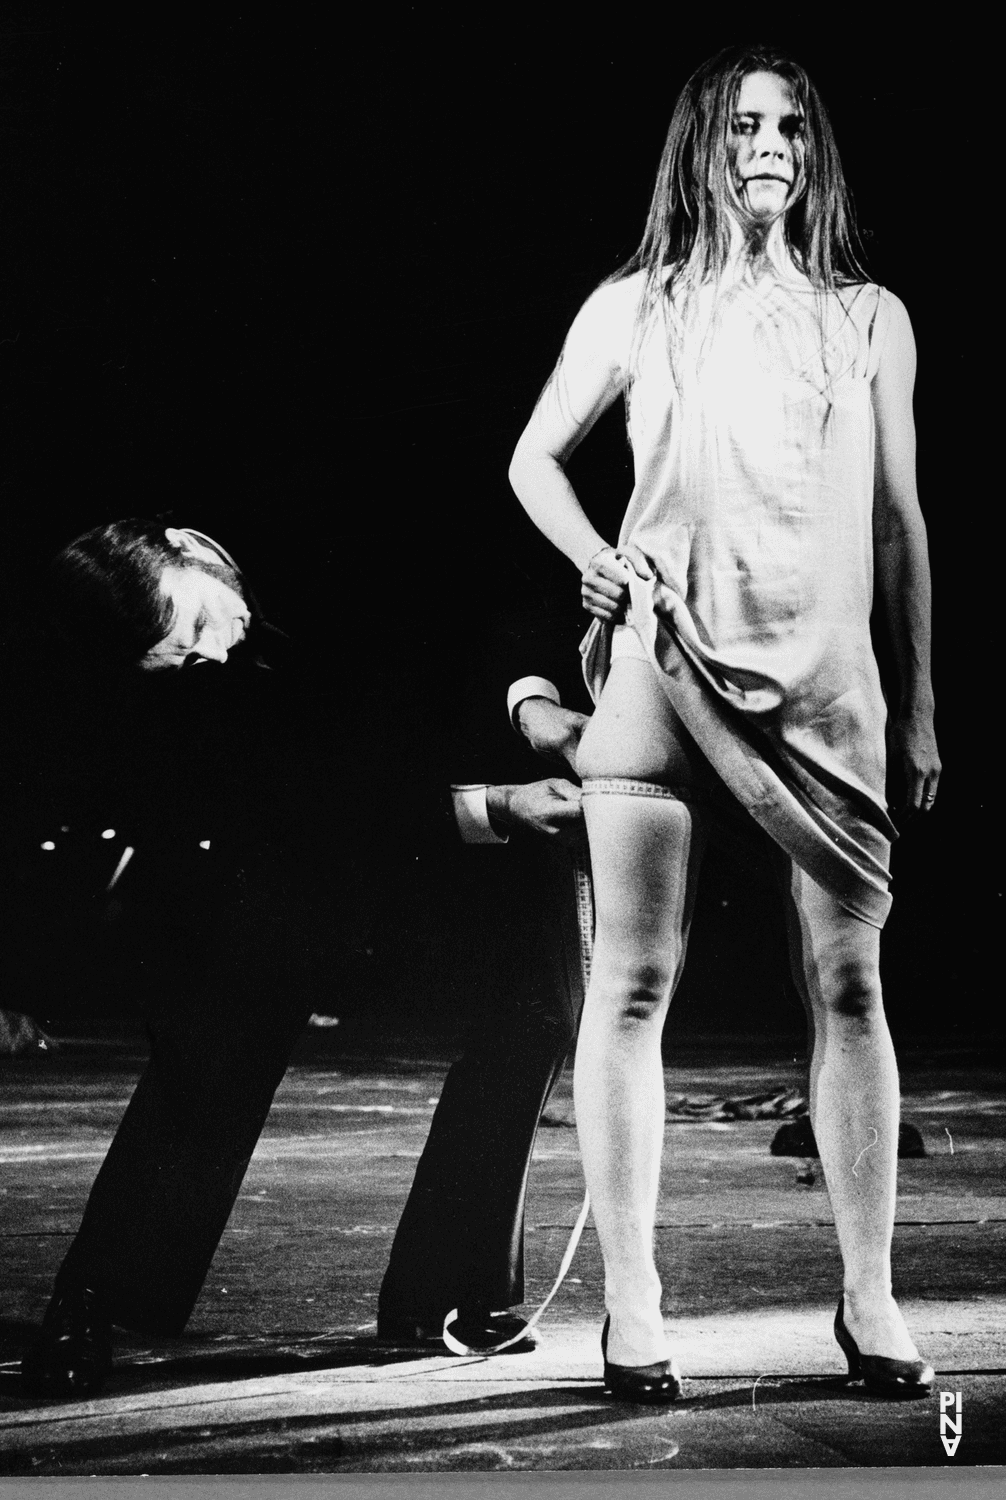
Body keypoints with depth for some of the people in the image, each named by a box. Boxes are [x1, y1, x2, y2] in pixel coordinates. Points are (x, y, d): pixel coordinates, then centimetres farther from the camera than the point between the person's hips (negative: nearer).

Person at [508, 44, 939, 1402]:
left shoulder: (870, 318, 14)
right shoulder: (636, 309, 10)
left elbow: (899, 522, 15)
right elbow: (533, 459, 18)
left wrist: (921, 705, 11)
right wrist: (599, 563, -2)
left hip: (824, 679, 1)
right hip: (663, 668, -1)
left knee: (848, 986, -1)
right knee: (634, 981, -3)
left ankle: (869, 1299, 11)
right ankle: (632, 1304, 6)